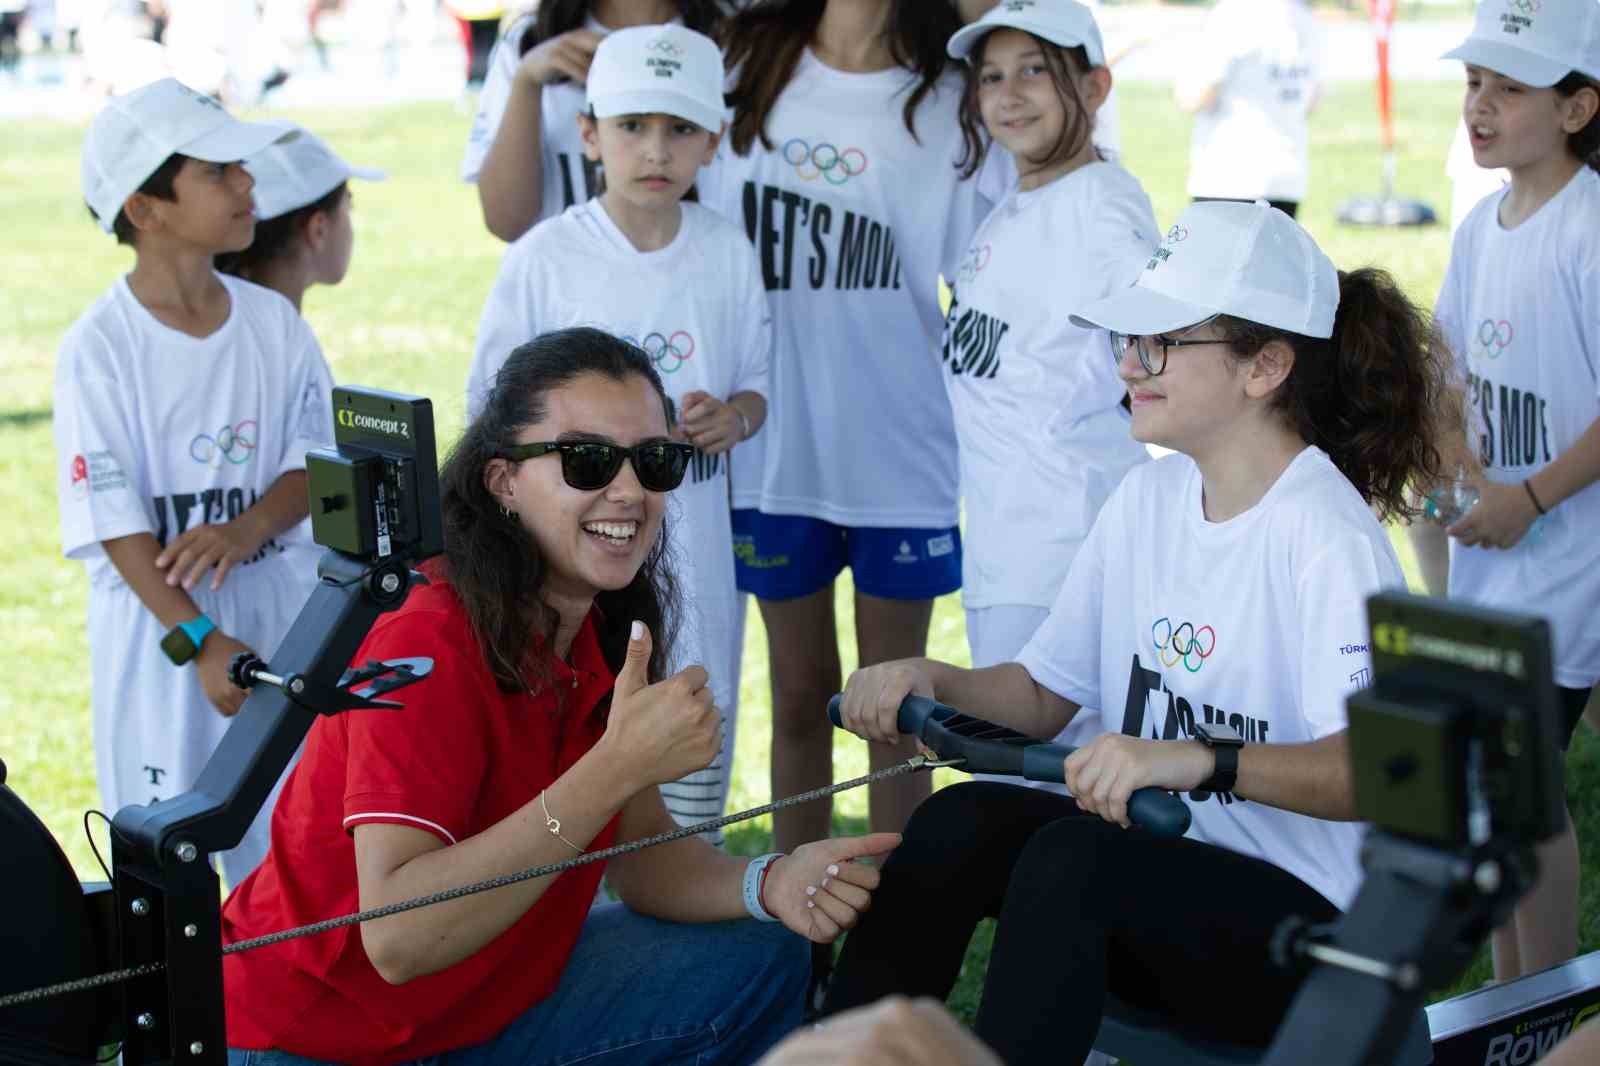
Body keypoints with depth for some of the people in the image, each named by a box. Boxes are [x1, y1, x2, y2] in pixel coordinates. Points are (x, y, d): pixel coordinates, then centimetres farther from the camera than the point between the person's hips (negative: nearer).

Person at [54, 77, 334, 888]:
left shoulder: (275, 322, 4)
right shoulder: (98, 348, -10)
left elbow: (315, 461, 4)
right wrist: (198, 641, -21)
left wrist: (244, 530, -16)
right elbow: (115, 522, -13)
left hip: (281, 610, 4)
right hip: (158, 623, -4)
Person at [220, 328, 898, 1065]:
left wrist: (770, 885, -17)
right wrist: (616, 767, -36)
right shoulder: (428, 645, -25)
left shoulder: (610, 632, -1)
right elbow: (397, 939, -34)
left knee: (761, 966, 4)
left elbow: (640, 855, 3)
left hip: (485, 1001, 8)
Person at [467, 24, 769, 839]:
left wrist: (733, 418, -11)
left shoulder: (728, 253, 3)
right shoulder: (545, 257, -6)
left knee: (695, 767, 10)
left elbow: (754, 386, 12)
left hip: (692, 550, 3)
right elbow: (491, 406, -1)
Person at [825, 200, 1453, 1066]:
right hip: (1159, 865, 7)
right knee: (959, 820, -19)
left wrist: (1199, 761, -41)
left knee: (1072, 856, -32)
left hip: (1305, 925, -7)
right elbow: (1042, 692, 13)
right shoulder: (1149, 497, 8)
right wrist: (932, 683, -6)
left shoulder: (1328, 538, -16)